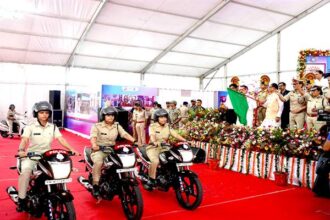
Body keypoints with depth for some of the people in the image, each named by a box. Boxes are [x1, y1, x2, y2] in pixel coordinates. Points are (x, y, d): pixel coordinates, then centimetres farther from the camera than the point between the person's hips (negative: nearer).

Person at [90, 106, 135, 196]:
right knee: (98, 162, -35)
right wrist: (94, 144, -40)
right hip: (99, 150, -4)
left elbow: (125, 134, -3)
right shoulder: (97, 126, -3)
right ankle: (95, 185, -22)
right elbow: (93, 137, -17)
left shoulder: (117, 126, 9)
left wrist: (134, 141, -21)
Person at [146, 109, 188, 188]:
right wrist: (155, 142, -46)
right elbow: (152, 136, -23)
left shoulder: (168, 127, 9)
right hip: (153, 148, -5)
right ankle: (151, 180, -18)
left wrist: (185, 140, -21)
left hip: (164, 148, 5)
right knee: (155, 161, -33)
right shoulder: (153, 126, -4)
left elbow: (176, 135, -4)